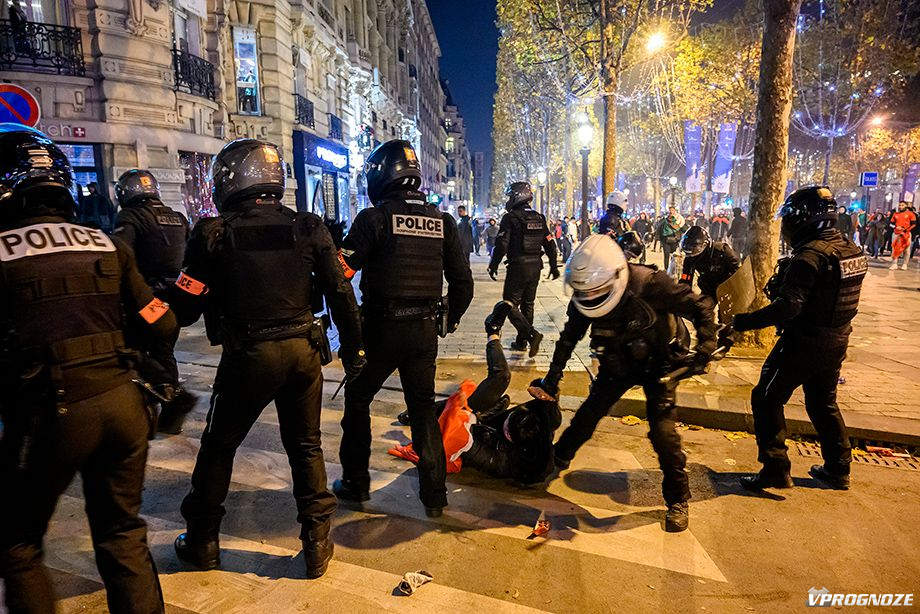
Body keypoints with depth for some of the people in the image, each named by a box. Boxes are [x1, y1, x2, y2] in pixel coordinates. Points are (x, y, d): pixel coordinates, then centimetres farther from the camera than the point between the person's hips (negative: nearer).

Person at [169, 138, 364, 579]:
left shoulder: (214, 233, -7)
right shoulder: (308, 228, -1)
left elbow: (185, 308, -5)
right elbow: (341, 295, -1)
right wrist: (352, 349, 8)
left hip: (248, 355, -2)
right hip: (303, 350, 2)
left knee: (219, 446, 20)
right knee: (306, 447, 17)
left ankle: (202, 541, 35)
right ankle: (317, 543, 24)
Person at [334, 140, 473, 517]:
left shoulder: (374, 218, -9)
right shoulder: (442, 221, 5)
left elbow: (340, 273, -13)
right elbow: (462, 281, 8)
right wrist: (450, 320, 21)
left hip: (381, 329, -4)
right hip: (425, 331, 4)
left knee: (357, 401, 17)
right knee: (423, 408, 16)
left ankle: (355, 484, 26)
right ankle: (434, 495, 21)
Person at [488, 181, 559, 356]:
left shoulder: (510, 218, -10)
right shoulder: (539, 219, 10)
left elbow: (502, 245, -16)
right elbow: (550, 244, 11)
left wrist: (493, 266, -8)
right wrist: (554, 267, 18)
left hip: (517, 268, -7)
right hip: (535, 268, 7)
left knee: (510, 305, 0)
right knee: (527, 305, 15)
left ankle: (532, 334, -17)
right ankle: (521, 342, 23)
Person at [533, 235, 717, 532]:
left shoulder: (649, 284, -33)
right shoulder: (584, 296, -18)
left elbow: (700, 307, -21)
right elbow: (568, 338, -5)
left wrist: (705, 349, -30)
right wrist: (551, 380, -3)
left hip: (658, 363, -4)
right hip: (618, 364, 4)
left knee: (662, 431, -12)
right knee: (587, 414, 3)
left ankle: (678, 500, 9)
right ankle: (558, 458, 29)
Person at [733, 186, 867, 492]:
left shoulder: (810, 255, -22)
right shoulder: (852, 250, 6)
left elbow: (788, 306, -30)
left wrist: (746, 321, -26)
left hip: (805, 341, -9)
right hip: (837, 341, 9)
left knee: (767, 399, 2)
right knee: (823, 402, 24)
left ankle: (775, 469, 3)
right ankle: (838, 469, 35)